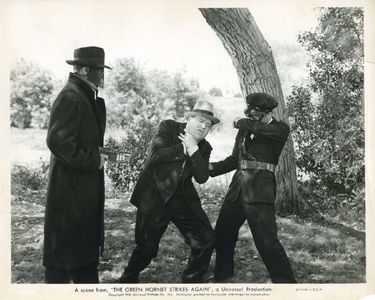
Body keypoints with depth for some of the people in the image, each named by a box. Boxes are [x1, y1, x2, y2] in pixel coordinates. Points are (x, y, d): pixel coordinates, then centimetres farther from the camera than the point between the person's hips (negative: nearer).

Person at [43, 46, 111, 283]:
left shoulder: (87, 96, 12)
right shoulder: (71, 97, -18)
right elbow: (58, 141, -26)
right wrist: (92, 161, -19)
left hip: (86, 187, 10)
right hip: (70, 188, -10)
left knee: (87, 244, 19)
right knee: (65, 246, 2)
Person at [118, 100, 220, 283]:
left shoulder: (204, 148, 7)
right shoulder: (168, 127, -4)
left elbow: (202, 178, -7)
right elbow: (154, 155, -19)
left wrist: (193, 149, -15)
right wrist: (183, 147, -14)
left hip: (183, 200, 4)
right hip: (155, 198, -4)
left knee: (206, 240, -2)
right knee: (147, 247, 4)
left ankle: (192, 279, 21)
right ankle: (129, 279, 34)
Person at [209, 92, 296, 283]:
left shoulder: (280, 129, -5)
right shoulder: (245, 130, 13)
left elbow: (256, 128, -25)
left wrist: (240, 123, -6)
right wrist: (211, 167, 2)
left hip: (260, 191, -7)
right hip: (238, 188, 7)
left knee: (267, 242, -11)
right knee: (222, 233, 14)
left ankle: (286, 282, 6)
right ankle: (222, 275, 37)